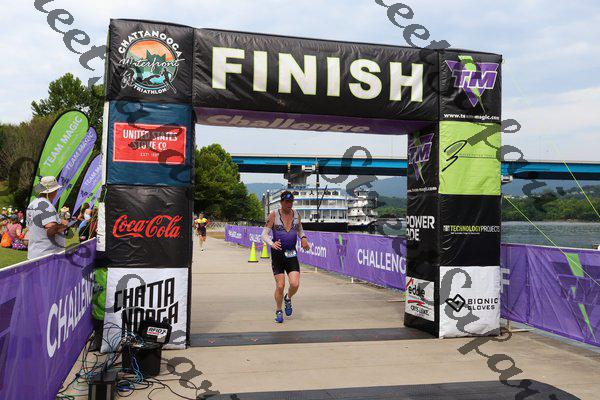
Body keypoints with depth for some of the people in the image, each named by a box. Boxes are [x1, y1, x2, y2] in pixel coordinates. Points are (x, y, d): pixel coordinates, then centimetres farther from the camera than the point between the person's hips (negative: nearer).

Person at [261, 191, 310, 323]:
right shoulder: (274, 215, -5)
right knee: (280, 286, -3)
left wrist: (303, 238, 3)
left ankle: (288, 299, 25)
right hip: (277, 254, -3)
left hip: (292, 254, 3)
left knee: (295, 284, -10)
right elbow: (264, 234, -7)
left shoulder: (296, 214, 6)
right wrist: (272, 244, -26)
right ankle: (278, 311, 21)